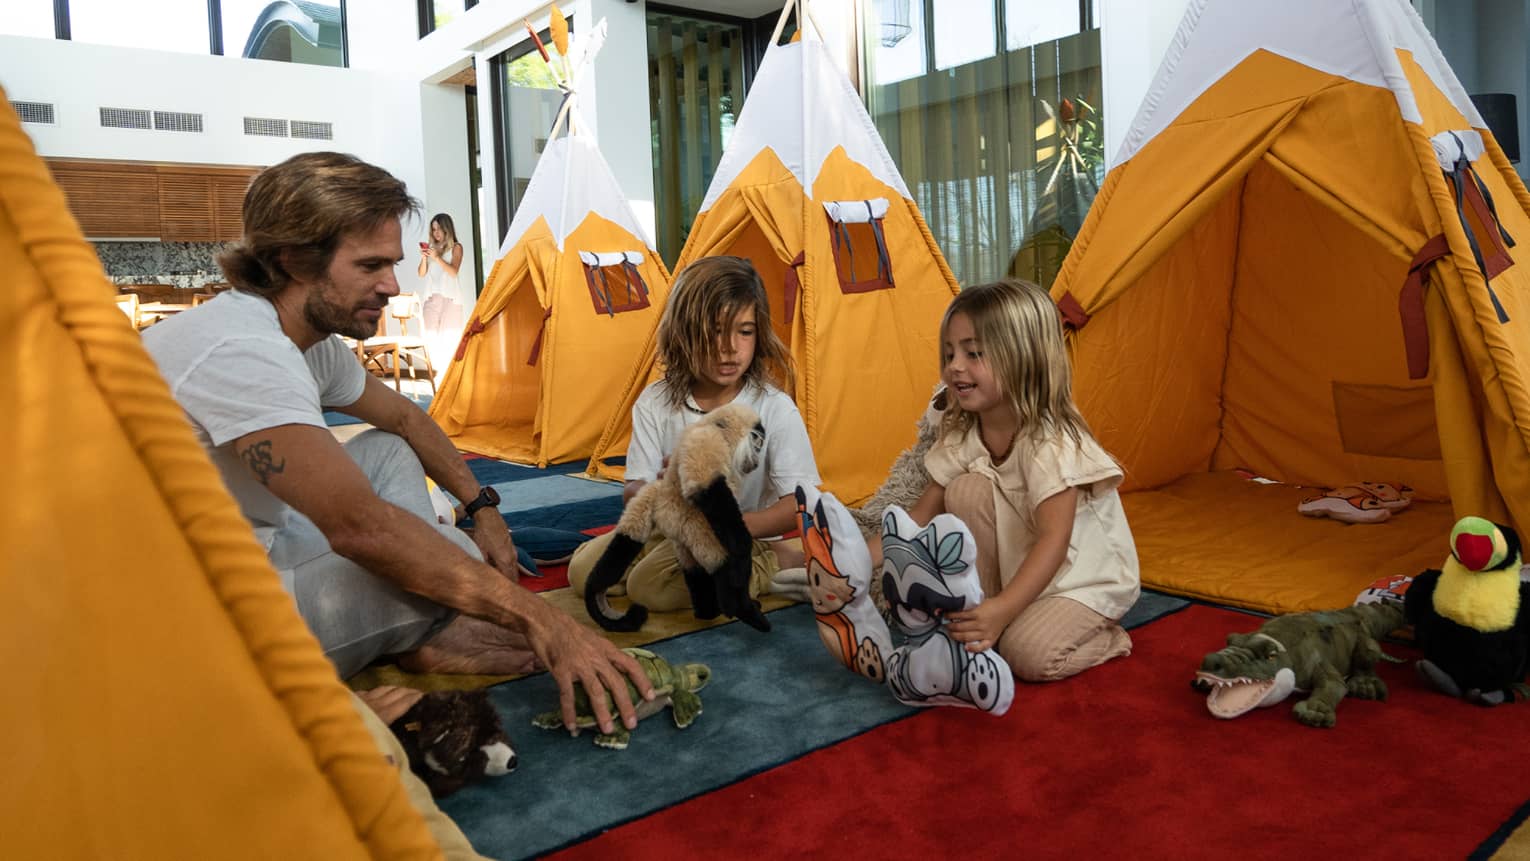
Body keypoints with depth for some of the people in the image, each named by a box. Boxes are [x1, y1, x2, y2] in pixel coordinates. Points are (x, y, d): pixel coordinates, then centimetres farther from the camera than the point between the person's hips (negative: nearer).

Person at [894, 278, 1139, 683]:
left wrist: (1003, 609, -50)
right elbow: (922, 512, -5)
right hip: (1017, 561, 6)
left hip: (1087, 575, -6)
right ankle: (978, 609, -9)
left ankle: (1105, 638, 4)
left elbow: (1054, 540, -38)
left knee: (1027, 654, -28)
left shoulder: (1051, 441, -29)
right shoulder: (962, 435, -8)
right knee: (966, 490, -19)